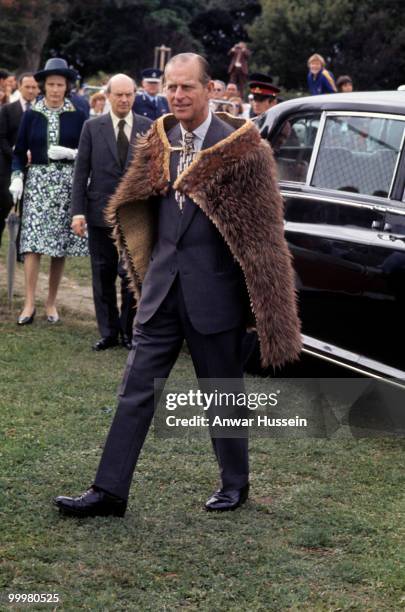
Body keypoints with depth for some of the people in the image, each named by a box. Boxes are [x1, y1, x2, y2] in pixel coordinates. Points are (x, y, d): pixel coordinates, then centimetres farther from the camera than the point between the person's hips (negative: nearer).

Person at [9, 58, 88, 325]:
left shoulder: (77, 116, 4)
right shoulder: (32, 115, 5)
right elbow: (20, 151, 7)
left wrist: (70, 153, -12)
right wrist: (17, 177, -7)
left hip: (66, 183, 0)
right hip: (37, 181, 0)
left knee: (60, 244, 1)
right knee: (32, 242, -10)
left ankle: (52, 303, 11)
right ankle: (30, 304, -9)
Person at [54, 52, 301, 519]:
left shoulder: (241, 148, -8)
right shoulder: (158, 142, 7)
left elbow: (262, 230, -8)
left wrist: (264, 303, -9)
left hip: (214, 290, -4)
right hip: (162, 287, 5)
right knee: (136, 388, 3)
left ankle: (235, 483, 28)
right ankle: (109, 491, 6)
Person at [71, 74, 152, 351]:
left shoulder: (149, 128, 2)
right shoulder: (92, 127, 3)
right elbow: (81, 171, 2)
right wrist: (78, 210, -5)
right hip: (101, 212, 1)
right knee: (103, 276, 7)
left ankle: (129, 331, 15)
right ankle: (109, 332, 18)